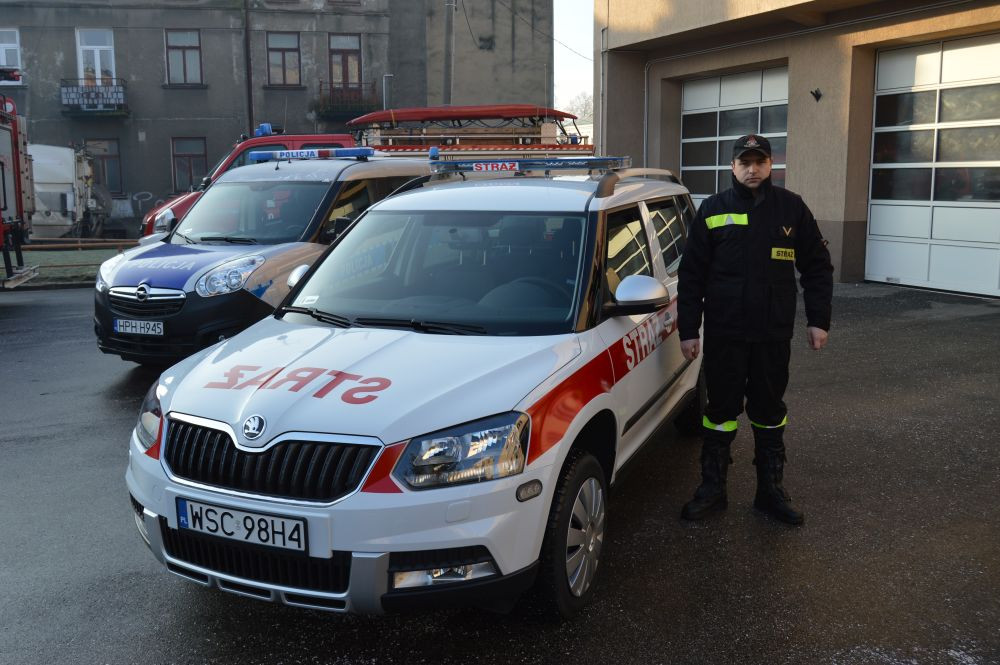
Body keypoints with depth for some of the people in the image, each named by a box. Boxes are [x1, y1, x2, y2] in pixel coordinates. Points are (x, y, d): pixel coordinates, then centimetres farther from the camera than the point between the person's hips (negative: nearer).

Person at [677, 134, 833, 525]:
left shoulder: (791, 208, 3)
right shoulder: (713, 210, 1)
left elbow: (817, 266, 8)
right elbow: (691, 275, 1)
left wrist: (818, 320, 1)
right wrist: (688, 330, -3)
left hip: (774, 333, 1)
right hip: (724, 332, -1)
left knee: (769, 410, 12)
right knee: (721, 409, 6)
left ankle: (771, 490, 24)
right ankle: (712, 489, 19)